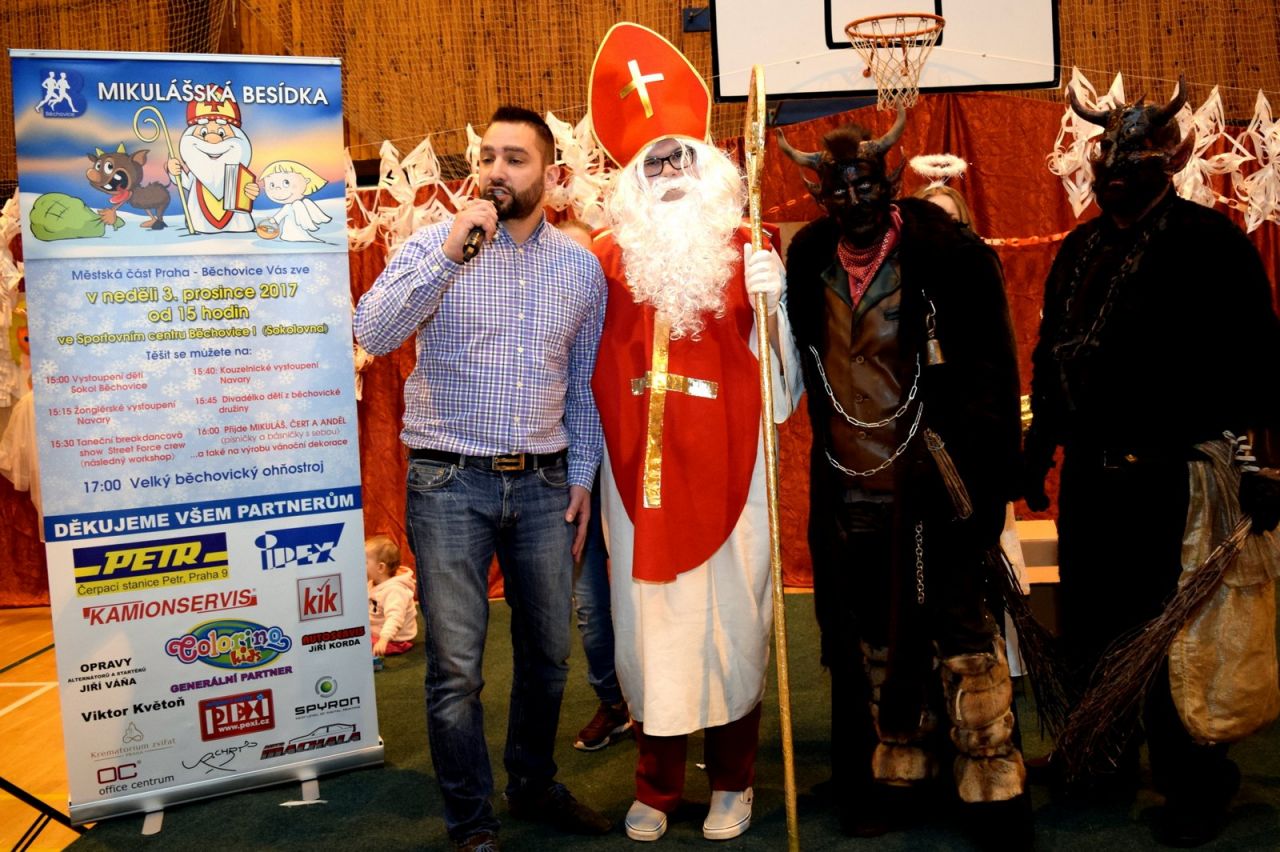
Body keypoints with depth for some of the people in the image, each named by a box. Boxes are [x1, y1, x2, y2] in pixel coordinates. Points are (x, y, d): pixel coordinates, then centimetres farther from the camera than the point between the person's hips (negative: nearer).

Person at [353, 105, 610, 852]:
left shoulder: (581, 266, 6)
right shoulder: (437, 243, -3)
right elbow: (374, 333, -17)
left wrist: (582, 475, 9)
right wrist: (447, 253, -23)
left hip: (544, 483, 3)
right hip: (451, 482, -3)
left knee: (548, 653, 15)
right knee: (456, 668, 2)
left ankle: (534, 784, 37)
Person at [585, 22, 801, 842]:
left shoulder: (745, 251, 1)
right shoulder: (610, 256, 4)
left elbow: (780, 375, -4)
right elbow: (590, 364, 11)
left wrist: (773, 300, -20)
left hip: (726, 466, -1)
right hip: (640, 469, 1)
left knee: (729, 613, 5)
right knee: (650, 617, 6)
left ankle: (732, 782, 23)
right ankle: (656, 787, 23)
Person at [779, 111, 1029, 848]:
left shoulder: (948, 254, -9)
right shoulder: (809, 262, 5)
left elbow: (991, 374, -9)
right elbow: (797, 369, 16)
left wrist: (991, 481, -13)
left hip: (935, 490, -4)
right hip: (849, 497, 5)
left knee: (961, 634, 1)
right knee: (876, 643, 15)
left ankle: (995, 789, 13)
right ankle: (897, 773, 30)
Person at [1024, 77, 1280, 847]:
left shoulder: (1211, 242, -7)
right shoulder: (1081, 249, 12)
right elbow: (1051, 356, 17)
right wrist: (1040, 450, 18)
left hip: (1173, 480, -6)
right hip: (1091, 476, 6)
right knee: (1091, 629, 14)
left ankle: (1195, 788, 20)